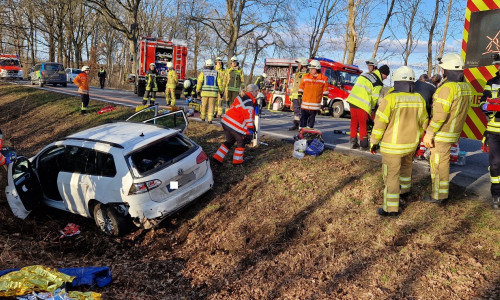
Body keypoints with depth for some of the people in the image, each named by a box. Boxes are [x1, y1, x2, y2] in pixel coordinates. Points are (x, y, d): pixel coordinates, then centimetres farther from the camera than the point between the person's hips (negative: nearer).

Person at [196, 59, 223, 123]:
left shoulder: (203, 72, -1)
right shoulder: (216, 73, 3)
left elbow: (199, 82, -7)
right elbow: (219, 83, 1)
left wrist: (198, 90, 0)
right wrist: (221, 91, 10)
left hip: (205, 92, 0)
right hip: (213, 93, 0)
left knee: (204, 105, 15)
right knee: (211, 106, 2)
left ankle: (203, 118, 28)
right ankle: (210, 119, -7)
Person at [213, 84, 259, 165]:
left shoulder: (241, 97, 16)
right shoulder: (248, 102, -14)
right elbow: (248, 117, -19)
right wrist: (250, 130, -19)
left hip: (226, 122, 9)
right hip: (235, 125, -9)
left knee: (230, 140, 22)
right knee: (241, 141, 11)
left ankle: (218, 157, 20)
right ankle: (237, 160, 20)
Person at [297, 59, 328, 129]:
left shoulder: (323, 79, 1)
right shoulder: (305, 77, 5)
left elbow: (325, 90, 6)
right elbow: (301, 87, 11)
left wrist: (325, 99, 4)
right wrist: (300, 97, 8)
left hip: (316, 103, -1)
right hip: (305, 102, 1)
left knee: (312, 118, 8)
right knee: (303, 118, 2)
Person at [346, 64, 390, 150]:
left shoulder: (364, 74, 16)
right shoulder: (378, 84, -5)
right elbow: (374, 98, -2)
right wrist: (371, 108, 16)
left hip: (352, 100, 7)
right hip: (362, 104, -7)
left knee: (354, 122, 15)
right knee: (363, 124, 4)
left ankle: (353, 143, 21)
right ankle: (364, 145, 11)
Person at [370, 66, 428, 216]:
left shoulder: (390, 99, -18)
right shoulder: (419, 99, 0)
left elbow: (380, 123, -17)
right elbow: (423, 123, 9)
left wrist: (374, 142, -5)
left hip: (392, 146, -6)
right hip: (411, 144, 6)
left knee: (391, 175, 1)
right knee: (406, 165, 30)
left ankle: (391, 208, 7)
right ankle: (404, 190, 49)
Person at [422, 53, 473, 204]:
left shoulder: (447, 88, -22)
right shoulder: (466, 87, 7)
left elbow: (440, 115, -25)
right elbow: (462, 110, 15)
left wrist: (429, 133, -19)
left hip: (442, 134, -9)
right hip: (454, 132, 9)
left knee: (438, 163, 2)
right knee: (443, 161, 20)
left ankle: (438, 196, 12)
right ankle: (443, 192, 31)